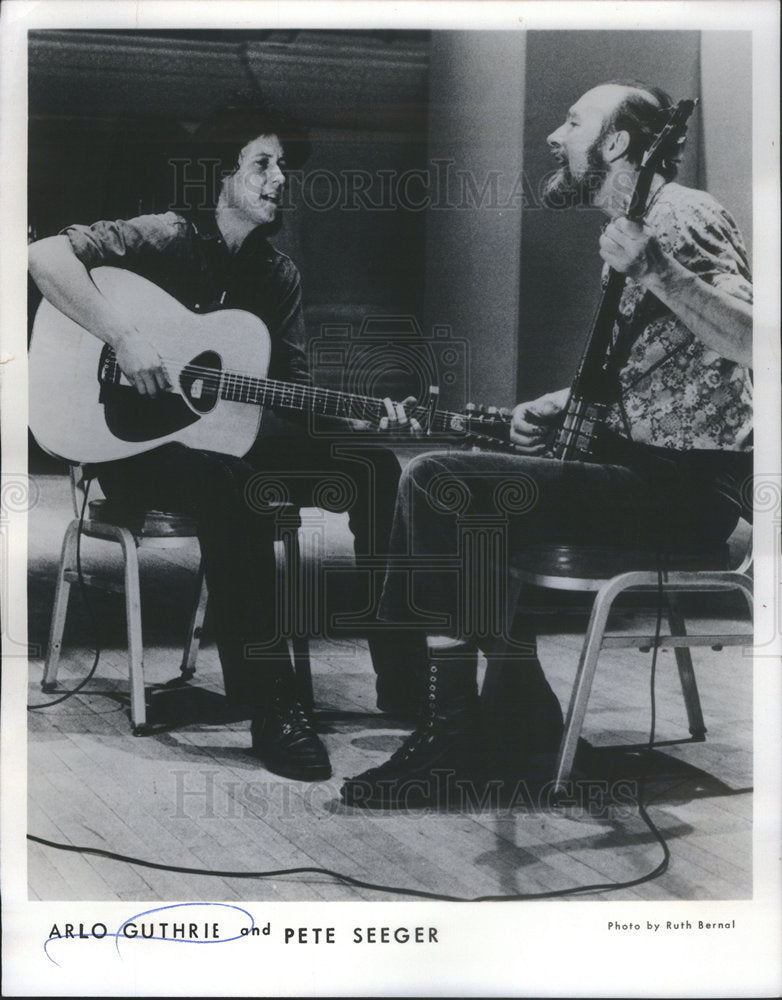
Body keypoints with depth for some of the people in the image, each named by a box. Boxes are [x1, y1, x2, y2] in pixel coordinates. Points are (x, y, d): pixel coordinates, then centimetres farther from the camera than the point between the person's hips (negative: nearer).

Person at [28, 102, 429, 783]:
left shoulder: (278, 274, 10)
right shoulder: (169, 238, -9)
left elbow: (292, 385, 10)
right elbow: (45, 255, -20)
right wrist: (125, 337, -29)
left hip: (234, 433, 7)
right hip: (138, 443, -7)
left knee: (372, 464, -10)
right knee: (230, 484, -40)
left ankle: (403, 677, -8)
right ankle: (268, 702, -34)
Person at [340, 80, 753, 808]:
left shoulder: (679, 217, -12)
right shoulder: (634, 228, 18)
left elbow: (750, 343, -26)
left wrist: (653, 274, -34)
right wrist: (561, 405, 13)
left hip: (686, 484, -10)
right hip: (644, 463, 10)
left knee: (435, 482, -18)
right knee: (466, 500, 16)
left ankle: (450, 739, -9)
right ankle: (520, 719, 13)